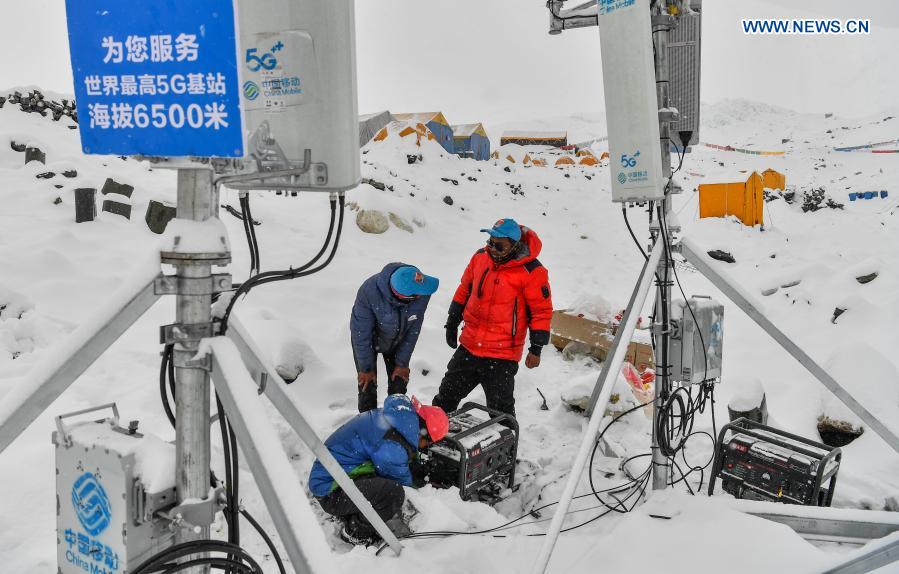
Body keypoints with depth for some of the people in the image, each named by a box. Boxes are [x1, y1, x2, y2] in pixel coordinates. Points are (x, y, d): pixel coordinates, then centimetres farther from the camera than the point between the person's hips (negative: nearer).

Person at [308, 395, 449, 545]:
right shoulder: (391, 447, -28)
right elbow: (402, 481, -11)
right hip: (330, 492, -10)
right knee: (393, 493, -28)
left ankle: (352, 514, 16)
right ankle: (355, 532, -3)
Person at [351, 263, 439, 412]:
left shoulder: (422, 295, -32)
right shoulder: (369, 291, -41)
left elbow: (413, 329, -14)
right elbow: (361, 333, -25)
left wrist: (402, 363, -6)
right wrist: (366, 368, -13)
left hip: (397, 340, 3)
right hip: (369, 340, -2)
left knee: (399, 385, 7)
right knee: (367, 387, 2)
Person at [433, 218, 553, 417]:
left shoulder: (531, 272, -16)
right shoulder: (480, 257, 1)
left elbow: (542, 311, -10)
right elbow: (464, 290, 15)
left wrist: (536, 349, -10)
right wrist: (452, 324, 18)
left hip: (502, 356, -6)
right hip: (468, 347, 6)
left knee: (500, 410, 5)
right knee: (447, 395, 19)